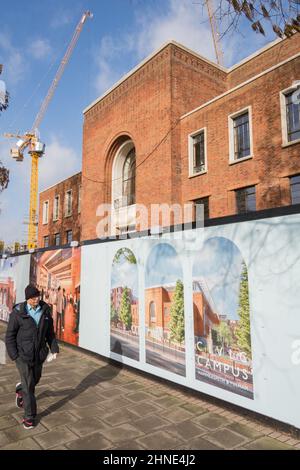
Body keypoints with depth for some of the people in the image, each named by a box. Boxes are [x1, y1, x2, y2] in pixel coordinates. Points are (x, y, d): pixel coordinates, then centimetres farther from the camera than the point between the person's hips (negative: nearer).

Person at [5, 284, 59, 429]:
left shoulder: (45, 310, -4)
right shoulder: (18, 312, -14)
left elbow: (50, 332, 6)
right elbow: (10, 336, -8)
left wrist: (54, 349, 0)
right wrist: (14, 356, -12)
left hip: (39, 353, 4)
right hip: (23, 354, -4)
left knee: (35, 379, 19)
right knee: (29, 385, -1)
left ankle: (20, 390, 52)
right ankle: (30, 416, 18)